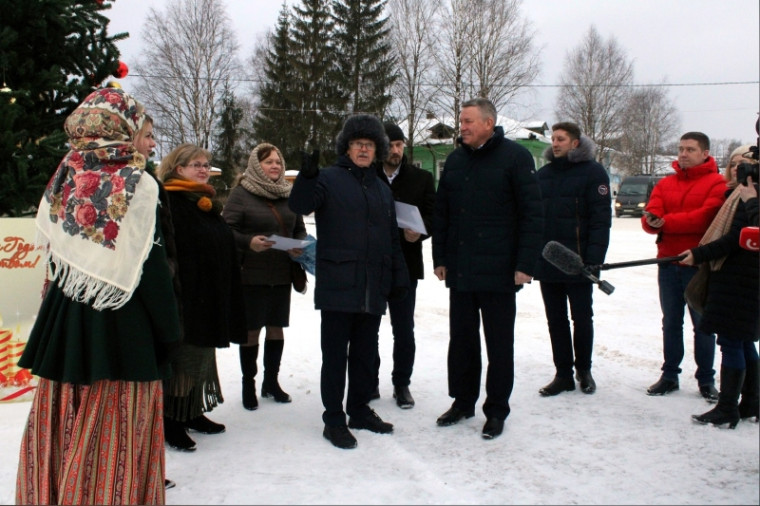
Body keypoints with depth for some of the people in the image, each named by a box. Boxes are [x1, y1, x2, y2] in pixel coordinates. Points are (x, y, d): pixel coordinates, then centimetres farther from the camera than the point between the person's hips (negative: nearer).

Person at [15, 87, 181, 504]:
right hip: (121, 321, -5)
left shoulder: (62, 178, 2)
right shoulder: (137, 184, -12)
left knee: (61, 423, 16)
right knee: (114, 431, 4)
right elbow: (149, 264, -13)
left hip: (64, 315, 5)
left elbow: (48, 243, 7)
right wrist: (168, 328, -5)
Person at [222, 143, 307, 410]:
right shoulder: (241, 193, -4)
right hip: (252, 275, -4)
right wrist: (249, 242, -25)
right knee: (251, 329, 2)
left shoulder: (288, 194, 11)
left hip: (282, 275, 5)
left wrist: (299, 247, -6)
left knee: (276, 327, 11)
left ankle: (271, 381, 25)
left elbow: (300, 229, 15)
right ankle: (248, 384, 15)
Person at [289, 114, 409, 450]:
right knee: (335, 354, 1)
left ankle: (360, 410, 28)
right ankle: (334, 419, 11)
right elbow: (300, 205, -18)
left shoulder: (382, 190, 19)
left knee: (365, 353, 14)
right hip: (337, 286, -6)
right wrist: (307, 176, -35)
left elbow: (392, 239, 21)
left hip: (373, 289, 6)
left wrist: (399, 278, 17)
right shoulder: (329, 179, 0)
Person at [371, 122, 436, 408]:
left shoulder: (421, 178, 5)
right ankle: (370, 382, 23)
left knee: (404, 330, 5)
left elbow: (433, 216, 3)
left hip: (405, 264, 0)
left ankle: (401, 384, 19)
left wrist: (419, 231, -15)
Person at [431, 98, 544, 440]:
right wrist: (440, 257, 9)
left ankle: (496, 411, 17)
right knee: (461, 340, 13)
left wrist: (525, 264, -15)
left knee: (499, 344, 5)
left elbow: (532, 214, -10)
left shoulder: (515, 156, -6)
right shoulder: (455, 161, 11)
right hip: (459, 271, 5)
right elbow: (441, 213, 15)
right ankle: (462, 401, 28)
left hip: (498, 271, -5)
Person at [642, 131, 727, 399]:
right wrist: (652, 221, -24)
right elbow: (650, 219, -1)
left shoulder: (718, 183, -4)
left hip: (699, 265, -4)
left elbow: (705, 218, -18)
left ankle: (706, 379, 16)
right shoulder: (665, 184, 11)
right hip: (668, 264, 4)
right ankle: (669, 376, 21)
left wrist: (666, 222, -17)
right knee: (671, 323, 12)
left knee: (703, 325, 5)